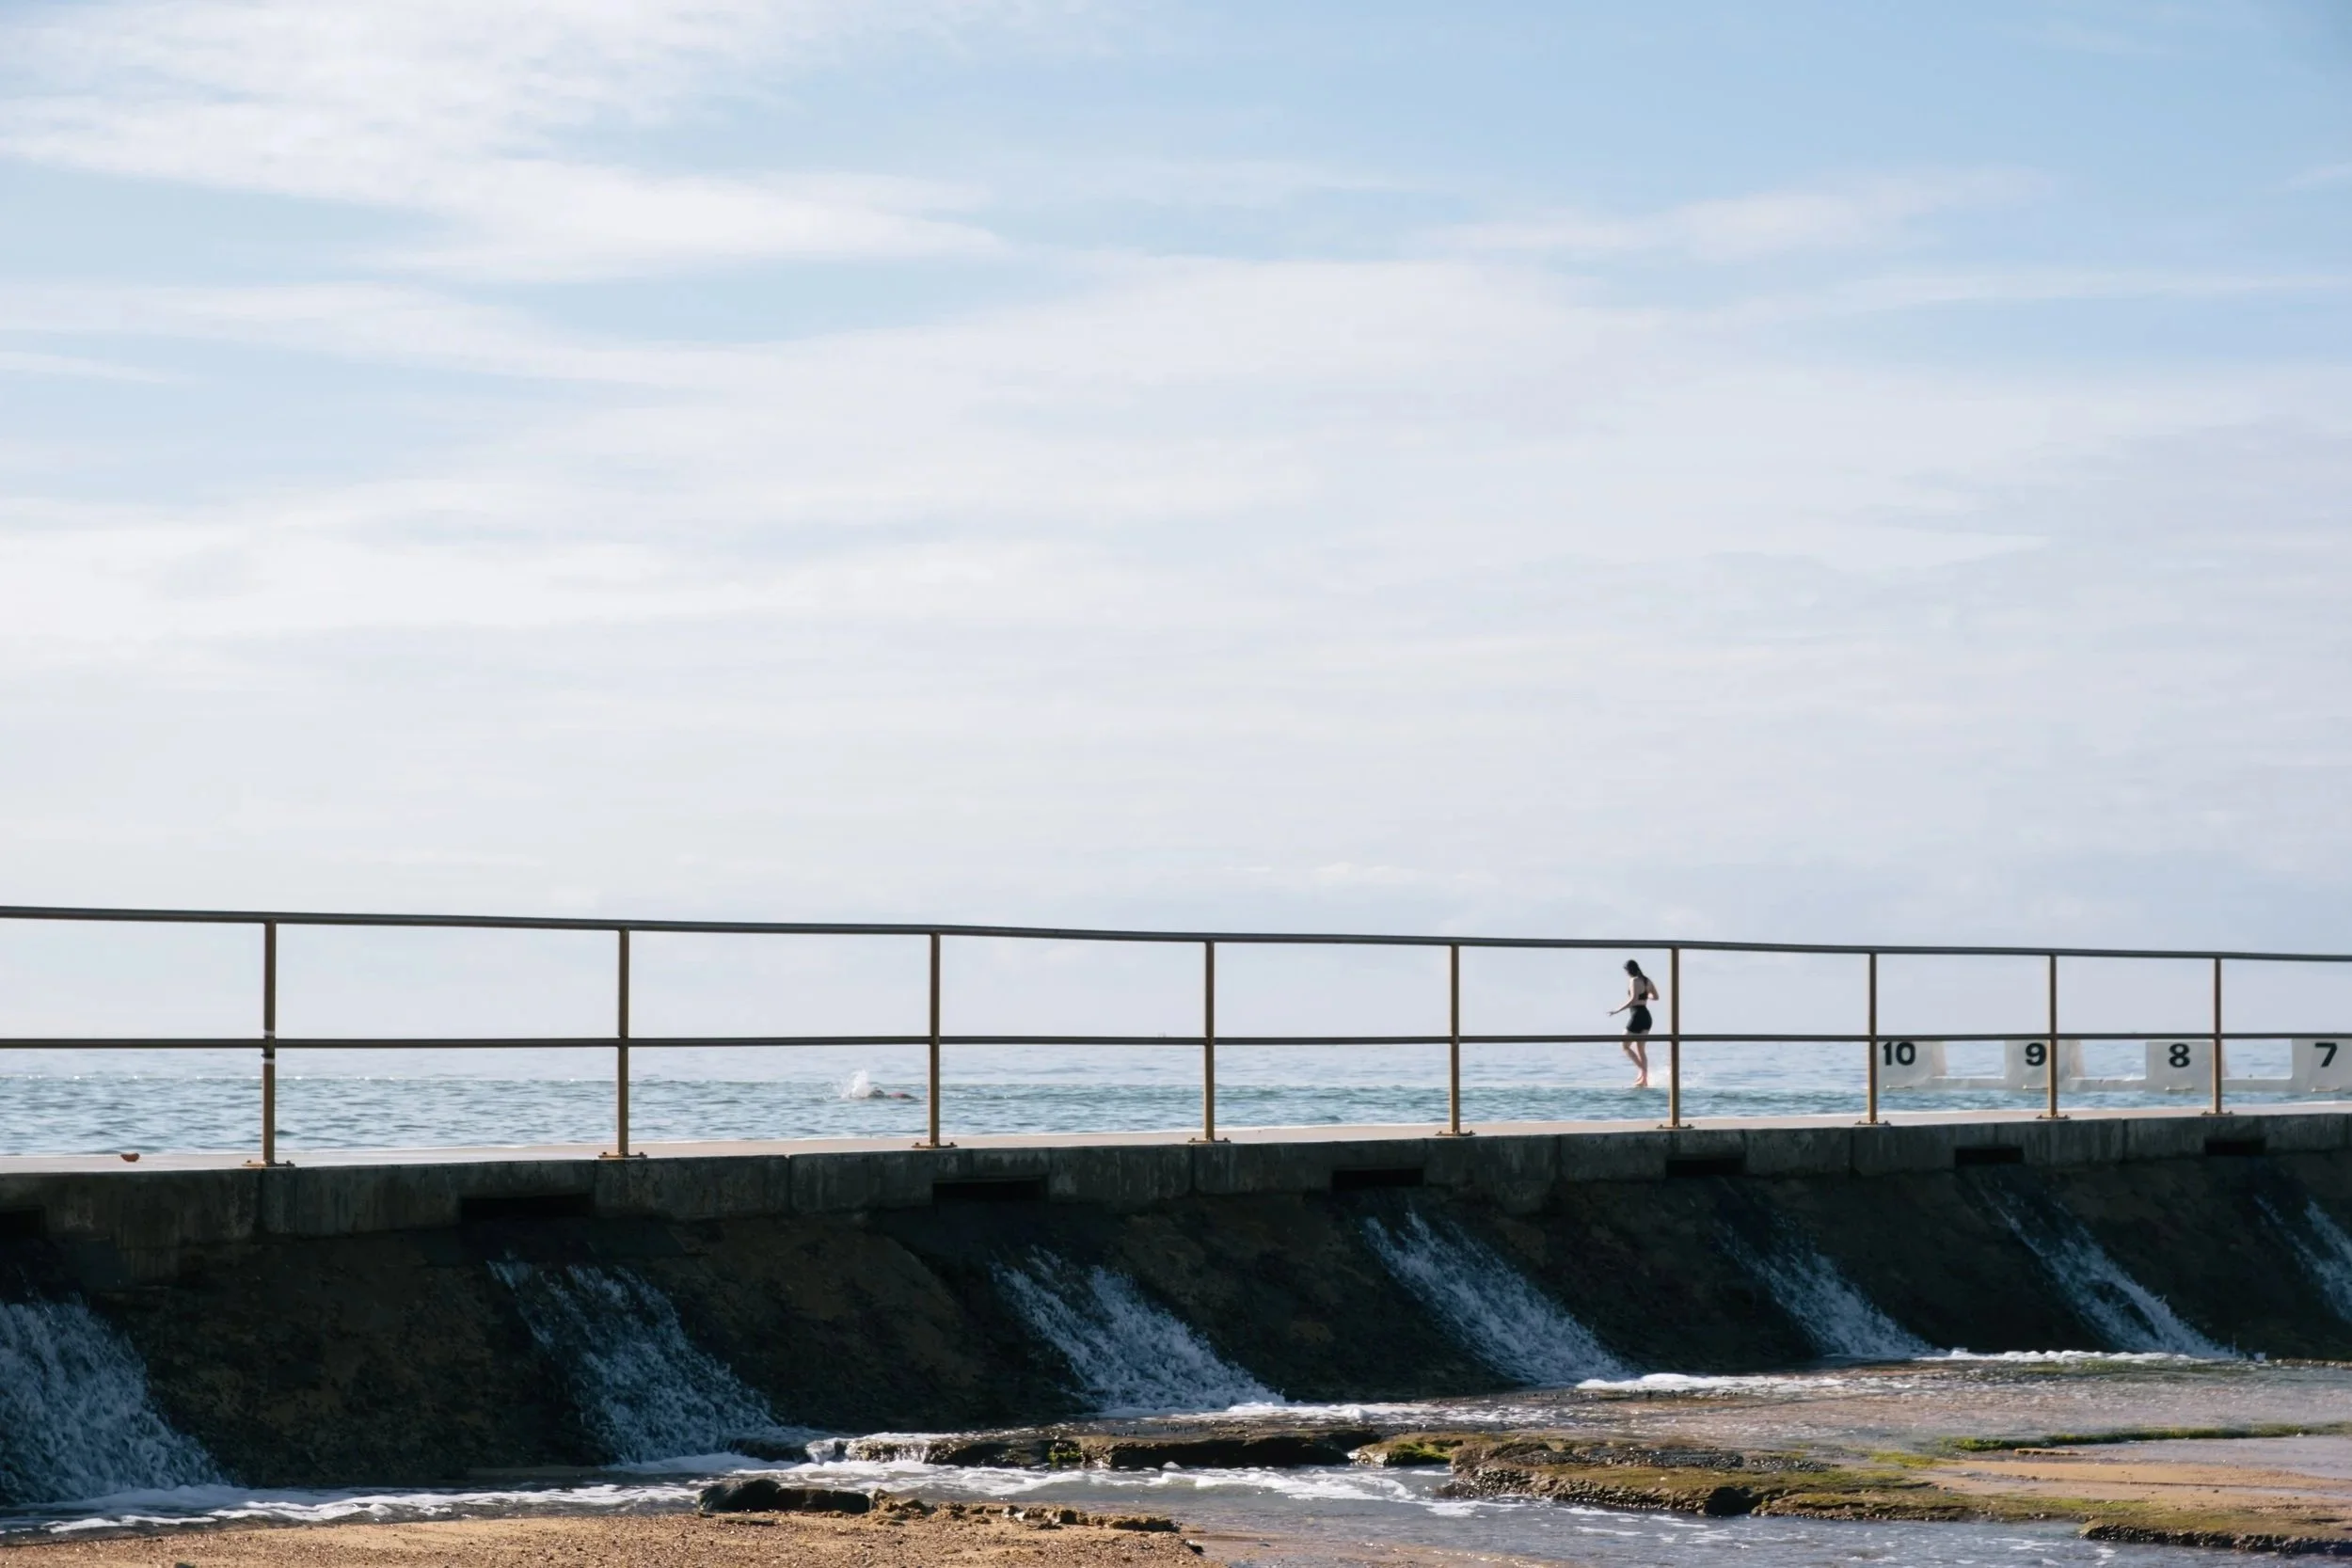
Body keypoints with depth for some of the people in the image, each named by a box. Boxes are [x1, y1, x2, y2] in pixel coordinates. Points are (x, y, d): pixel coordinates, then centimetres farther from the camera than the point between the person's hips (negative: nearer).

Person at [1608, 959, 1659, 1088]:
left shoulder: (1634, 981, -15)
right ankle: (1645, 1080, 8)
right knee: (1641, 1050, 12)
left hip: (1637, 1016, -9)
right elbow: (1655, 997, 20)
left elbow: (1633, 1000, -24)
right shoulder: (1646, 980, 11)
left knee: (1625, 1046, 1)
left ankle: (1642, 1072, -12)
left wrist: (1617, 1010, -19)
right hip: (1646, 1016, 9)